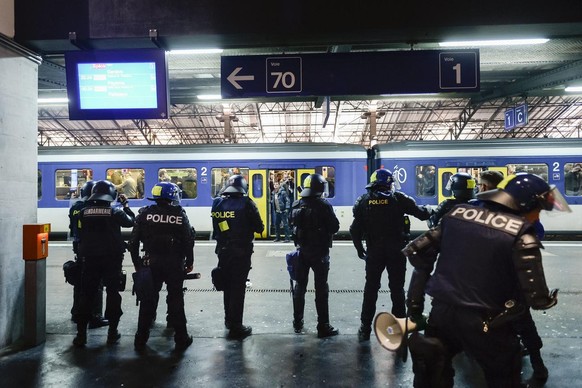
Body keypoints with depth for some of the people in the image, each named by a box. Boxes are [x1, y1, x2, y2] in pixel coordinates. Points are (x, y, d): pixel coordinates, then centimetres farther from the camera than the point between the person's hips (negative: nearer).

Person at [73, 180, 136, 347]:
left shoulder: (84, 212, 0)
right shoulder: (115, 212, -8)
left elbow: (81, 236, 7)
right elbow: (131, 221, 9)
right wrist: (125, 205, 19)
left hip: (90, 258, 2)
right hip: (112, 259, -2)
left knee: (87, 295, 8)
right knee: (113, 293, 8)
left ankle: (81, 333, 9)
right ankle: (112, 332, 11)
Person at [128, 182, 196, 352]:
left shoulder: (145, 213, -1)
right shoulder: (180, 215, -7)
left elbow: (134, 241, 0)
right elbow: (189, 241, -7)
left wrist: (137, 263, 10)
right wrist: (189, 262, 5)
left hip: (151, 263, 2)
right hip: (175, 264, -1)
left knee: (148, 301, 12)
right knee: (176, 300, 9)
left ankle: (141, 340, 19)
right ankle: (181, 339, 17)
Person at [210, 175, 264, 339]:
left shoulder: (217, 203, 2)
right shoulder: (245, 203, -14)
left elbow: (216, 228, 9)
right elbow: (259, 228, -10)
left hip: (223, 251, 5)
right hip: (241, 252, -5)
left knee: (227, 286, 20)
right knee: (238, 288, 2)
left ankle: (229, 319, 37)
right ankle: (236, 327, 7)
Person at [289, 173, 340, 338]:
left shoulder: (296, 205, 1)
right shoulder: (324, 205, -16)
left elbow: (293, 226, 9)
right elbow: (335, 227, -12)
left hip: (302, 250, 5)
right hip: (320, 252, -5)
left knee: (299, 286, 15)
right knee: (321, 289, 3)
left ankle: (297, 323, 25)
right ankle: (323, 326, 8)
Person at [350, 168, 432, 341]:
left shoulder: (363, 201, 0)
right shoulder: (398, 198, -6)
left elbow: (356, 229, -5)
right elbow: (421, 213, -1)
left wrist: (359, 248, 7)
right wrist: (429, 212, 22)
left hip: (373, 251, 2)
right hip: (396, 251, -1)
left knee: (371, 288, 12)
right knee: (397, 288, 12)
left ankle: (365, 329, 16)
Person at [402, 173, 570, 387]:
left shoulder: (457, 213, 1)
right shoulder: (521, 235, -14)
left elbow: (417, 252, 4)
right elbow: (535, 296, -15)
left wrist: (414, 303, 11)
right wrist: (550, 299, 10)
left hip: (441, 312, 4)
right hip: (483, 323, -4)